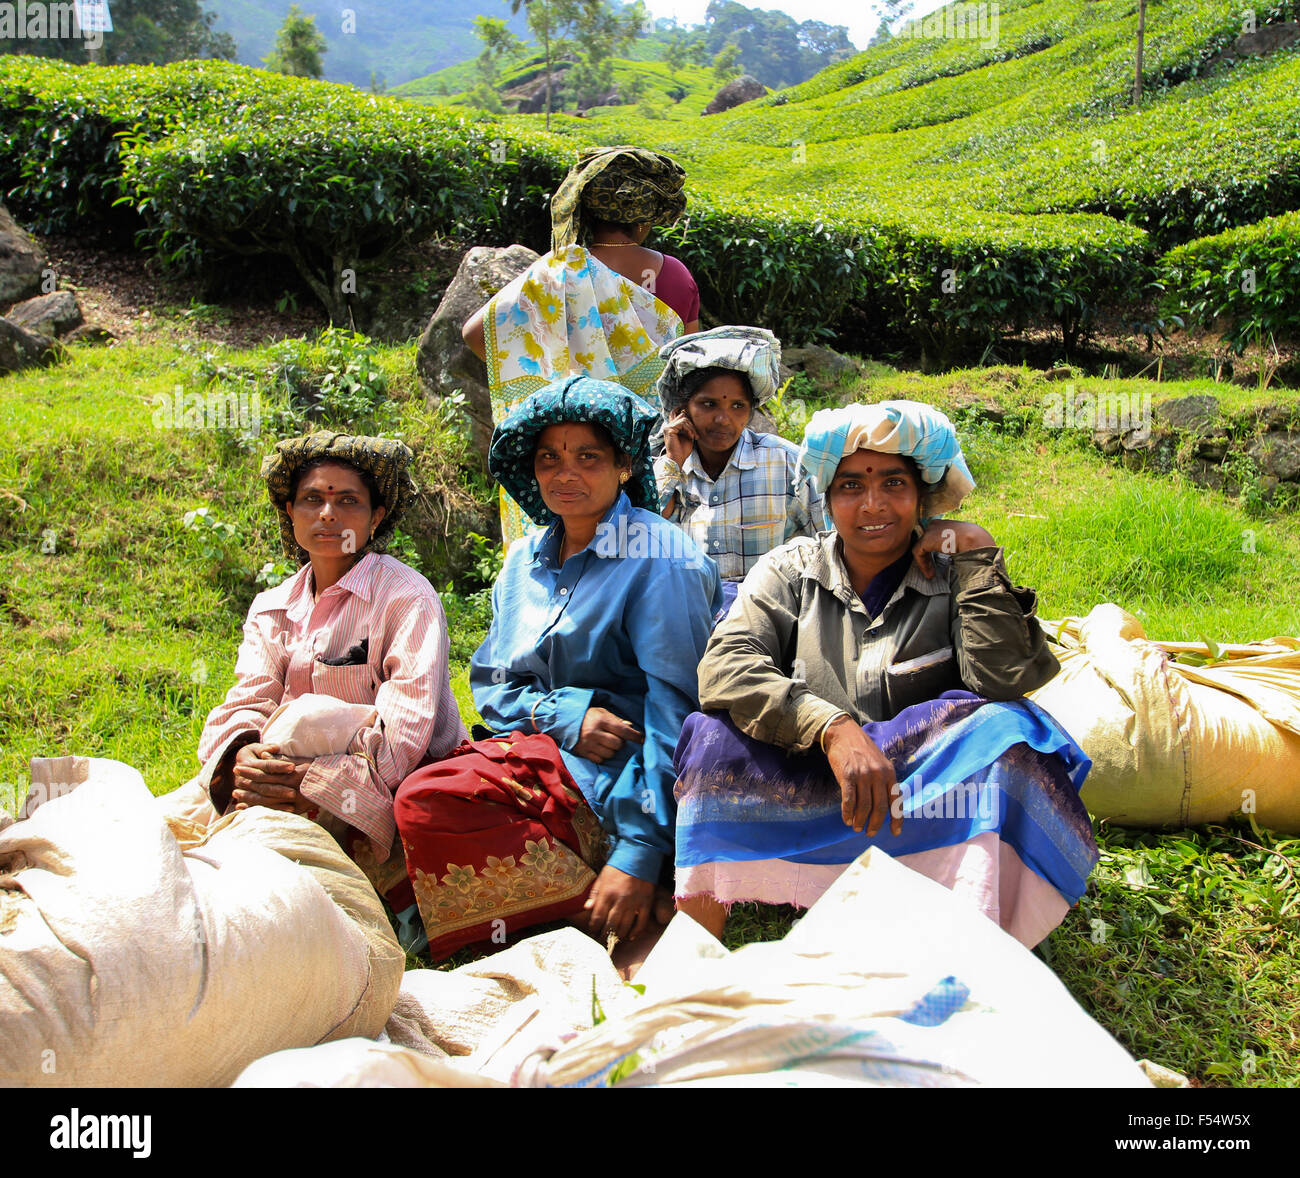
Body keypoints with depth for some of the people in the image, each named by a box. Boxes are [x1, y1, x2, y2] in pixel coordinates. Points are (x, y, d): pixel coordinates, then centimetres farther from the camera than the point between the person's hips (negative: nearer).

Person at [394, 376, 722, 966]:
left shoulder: (660, 559, -9)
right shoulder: (527, 559, 12)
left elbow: (676, 708, -15)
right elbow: (491, 682, 11)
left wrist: (640, 854, -23)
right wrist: (567, 714, -12)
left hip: (621, 777, -7)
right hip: (545, 747, 7)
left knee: (430, 805, -25)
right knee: (423, 800, -19)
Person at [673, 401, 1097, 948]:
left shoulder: (954, 578, 5)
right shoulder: (790, 569, 6)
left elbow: (1002, 679, -14)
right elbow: (725, 666, -13)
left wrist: (978, 552, -8)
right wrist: (834, 729, -27)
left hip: (919, 794, 0)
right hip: (808, 782, 1)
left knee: (1004, 730, -28)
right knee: (716, 739, -27)